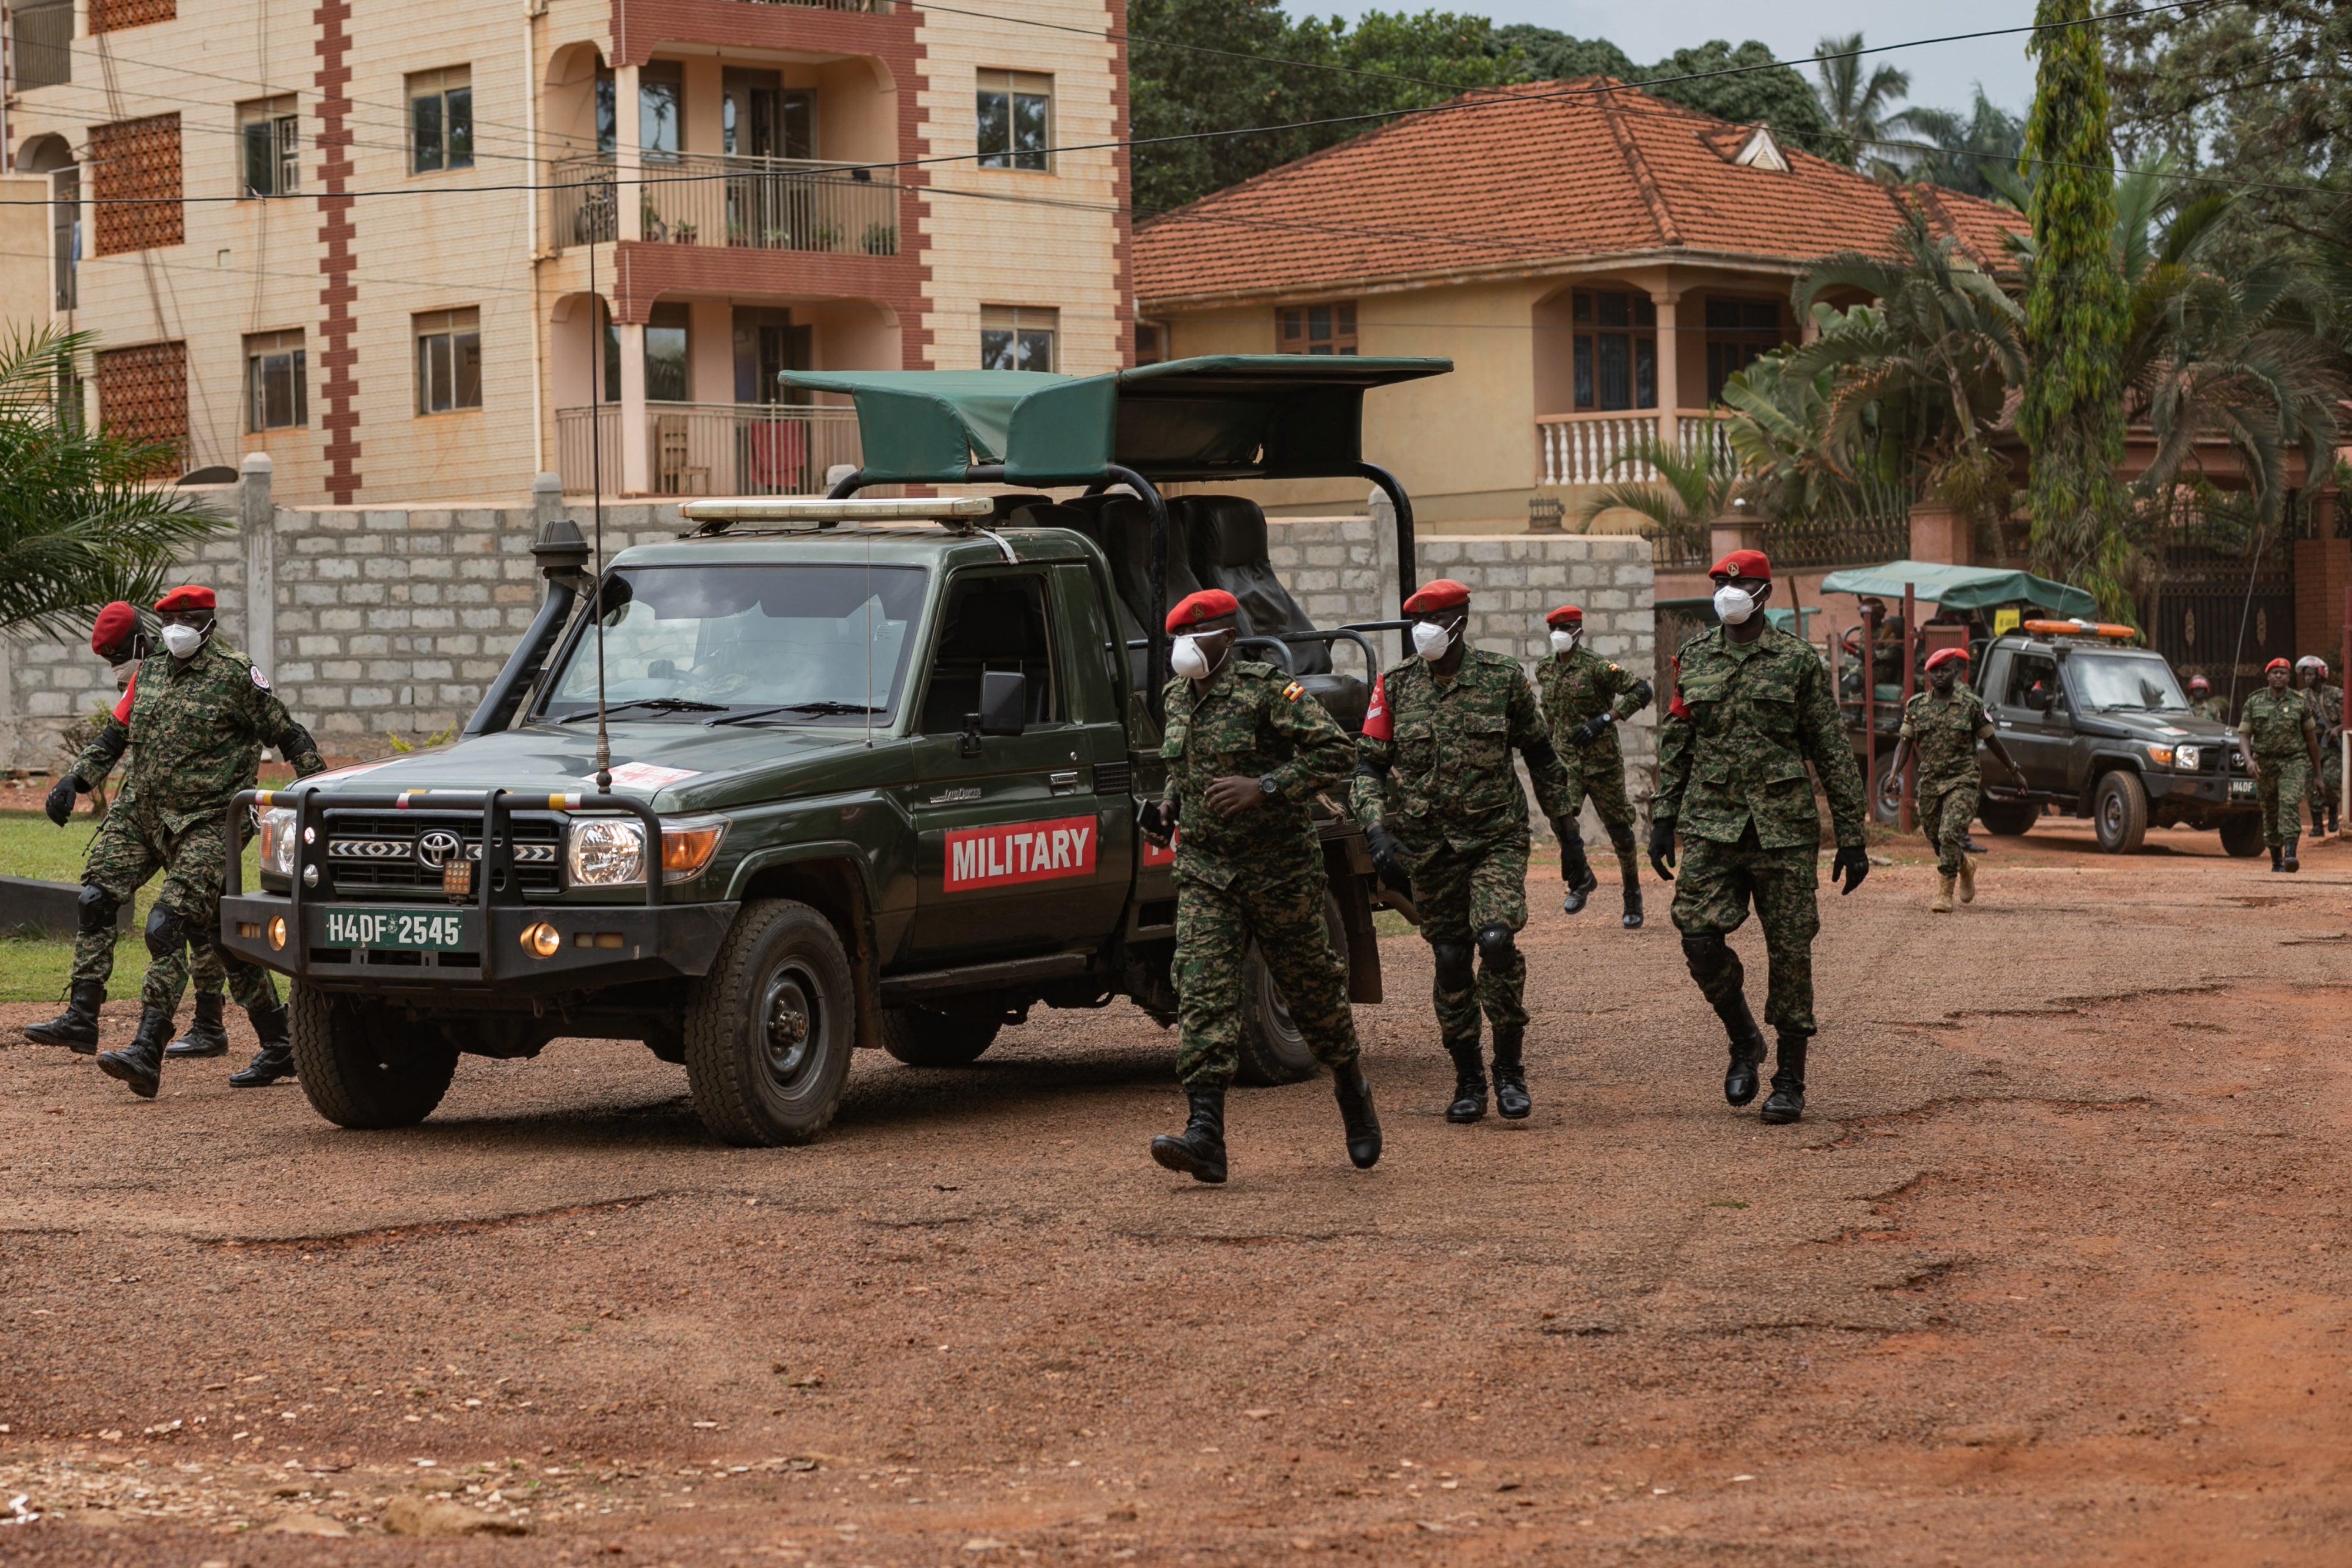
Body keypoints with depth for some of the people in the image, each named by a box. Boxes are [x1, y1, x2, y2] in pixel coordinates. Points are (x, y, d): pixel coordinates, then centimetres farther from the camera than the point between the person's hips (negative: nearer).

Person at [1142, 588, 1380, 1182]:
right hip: (1203, 868, 5)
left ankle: (1352, 1089, 37)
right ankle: (1205, 1134, -21)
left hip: (1279, 867, -5)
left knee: (1311, 985, 10)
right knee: (1203, 991, -12)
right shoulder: (1179, 698, 10)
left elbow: (1334, 751, -17)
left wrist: (1264, 787, -26)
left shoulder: (1267, 689, -12)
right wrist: (1169, 804, 9)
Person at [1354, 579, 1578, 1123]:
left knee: (1497, 941, -21)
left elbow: (1541, 756, 8)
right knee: (1451, 961, 4)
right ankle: (1468, 1081, 20)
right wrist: (1378, 831, -16)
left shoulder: (1503, 678, -3)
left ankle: (1510, 1068, -4)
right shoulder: (1396, 685, 0)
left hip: (1497, 837, -2)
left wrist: (1568, 832, 11)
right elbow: (1369, 766, 1)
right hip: (1428, 846, 2)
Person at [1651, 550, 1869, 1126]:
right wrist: (1663, 820, 8)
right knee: (1699, 938, -12)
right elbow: (1674, 746, 15)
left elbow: (1833, 752, 2)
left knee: (1790, 952, 0)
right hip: (1710, 824, 2)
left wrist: (1851, 837, -1)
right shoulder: (1694, 659, 10)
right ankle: (1743, 1040, 14)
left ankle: (1790, 1082, 11)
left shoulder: (1797, 660, 1)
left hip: (1784, 828, -2)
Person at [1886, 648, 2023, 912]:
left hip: (1962, 781, -4)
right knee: (1935, 838, 12)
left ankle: (1944, 894, -11)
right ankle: (1966, 867, 42)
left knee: (1950, 834, -18)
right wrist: (1895, 773, -9)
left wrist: (2014, 771, 11)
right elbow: (1905, 741, 5)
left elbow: (1992, 740, 5)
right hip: (1929, 782, 4)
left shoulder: (1971, 704, -2)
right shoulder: (1916, 705, 5)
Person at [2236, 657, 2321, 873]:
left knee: (2290, 803, -23)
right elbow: (2244, 736, 2)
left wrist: (2318, 773, 13)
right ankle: (2276, 861, 21)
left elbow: (2311, 738, 11)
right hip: (2265, 764, 2)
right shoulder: (2254, 703, 5)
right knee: (2270, 814, 7)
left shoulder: (2300, 702, 5)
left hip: (2294, 761, -2)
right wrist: (2249, 760, -19)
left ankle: (2290, 854, -33)